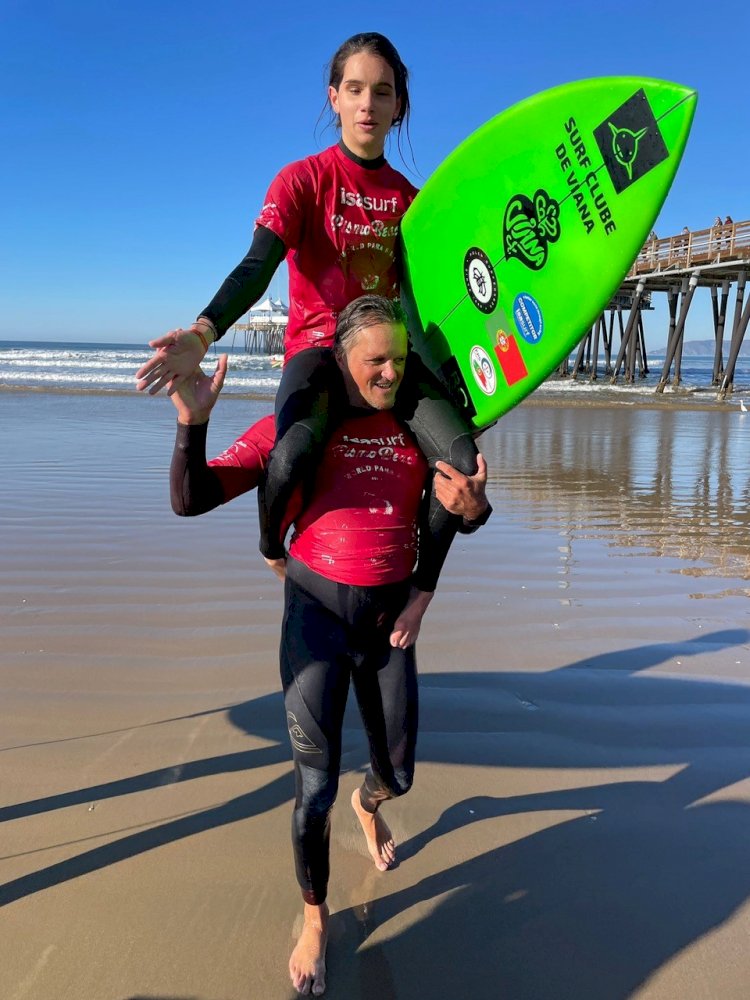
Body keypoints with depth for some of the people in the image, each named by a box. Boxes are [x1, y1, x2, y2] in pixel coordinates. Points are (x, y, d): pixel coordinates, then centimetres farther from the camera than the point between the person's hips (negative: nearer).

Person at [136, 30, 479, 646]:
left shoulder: (412, 198, 12)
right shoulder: (303, 180, -1)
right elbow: (257, 267, -16)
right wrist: (203, 333, -35)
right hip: (317, 347, -4)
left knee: (465, 464, -21)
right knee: (293, 455, -36)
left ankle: (420, 592, 1)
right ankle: (272, 551, 0)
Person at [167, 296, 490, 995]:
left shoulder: (417, 428, 0)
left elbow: (464, 517, 3)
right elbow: (190, 500, -12)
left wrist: (473, 505, -22)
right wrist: (192, 421, -31)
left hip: (388, 617, 3)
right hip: (316, 610, -3)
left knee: (397, 773, 15)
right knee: (315, 786, -2)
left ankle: (368, 805, 55)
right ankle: (314, 918, 28)